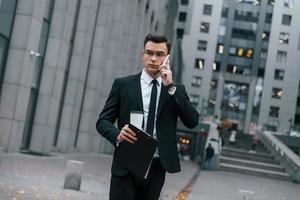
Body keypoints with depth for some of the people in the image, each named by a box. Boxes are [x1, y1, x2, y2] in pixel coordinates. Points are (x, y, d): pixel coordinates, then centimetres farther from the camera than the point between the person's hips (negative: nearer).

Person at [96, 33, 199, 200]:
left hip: (157, 168, 2)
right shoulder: (123, 84, 5)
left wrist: (171, 87, -10)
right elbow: (103, 121, 4)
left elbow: (192, 122, -3)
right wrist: (117, 135, -18)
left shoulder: (177, 90, 9)